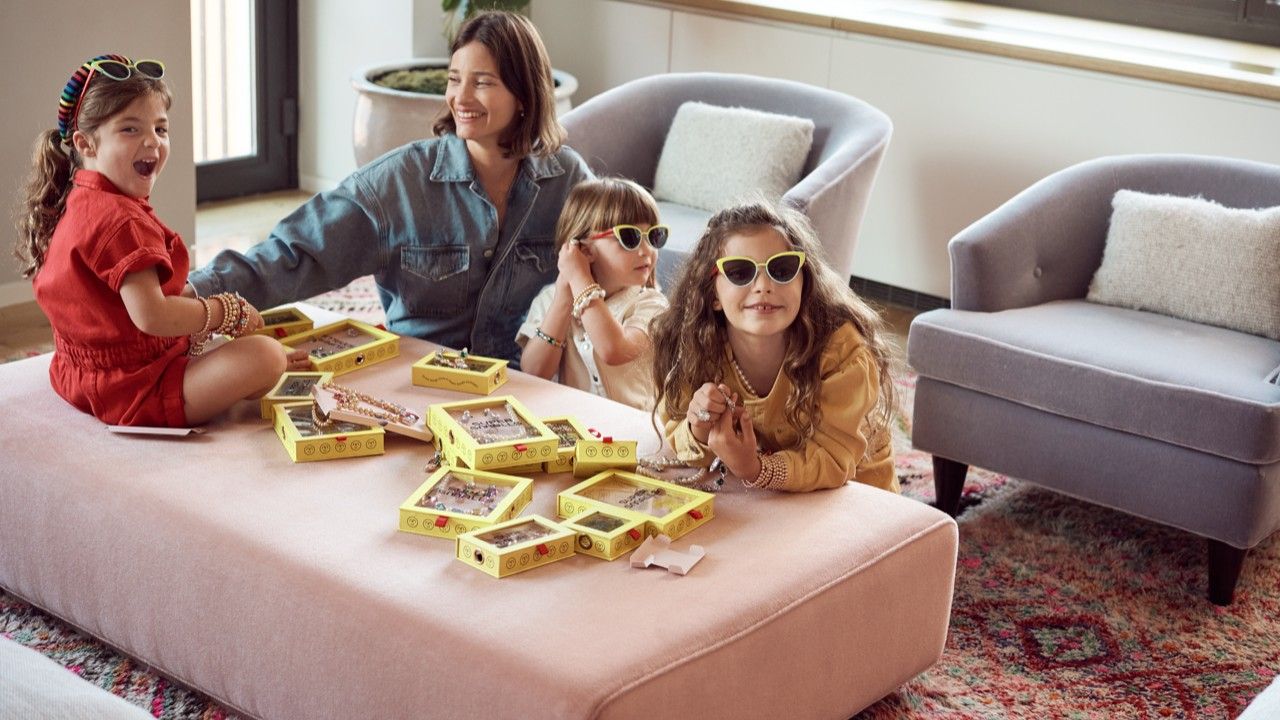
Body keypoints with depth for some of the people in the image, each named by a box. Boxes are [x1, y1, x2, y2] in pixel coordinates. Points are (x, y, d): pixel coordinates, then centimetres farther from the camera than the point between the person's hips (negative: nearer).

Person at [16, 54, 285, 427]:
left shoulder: (76, 203, 10)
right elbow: (151, 316, -31)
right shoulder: (120, 219, -24)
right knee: (265, 357, -23)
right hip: (129, 391, -11)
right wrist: (229, 311, -17)